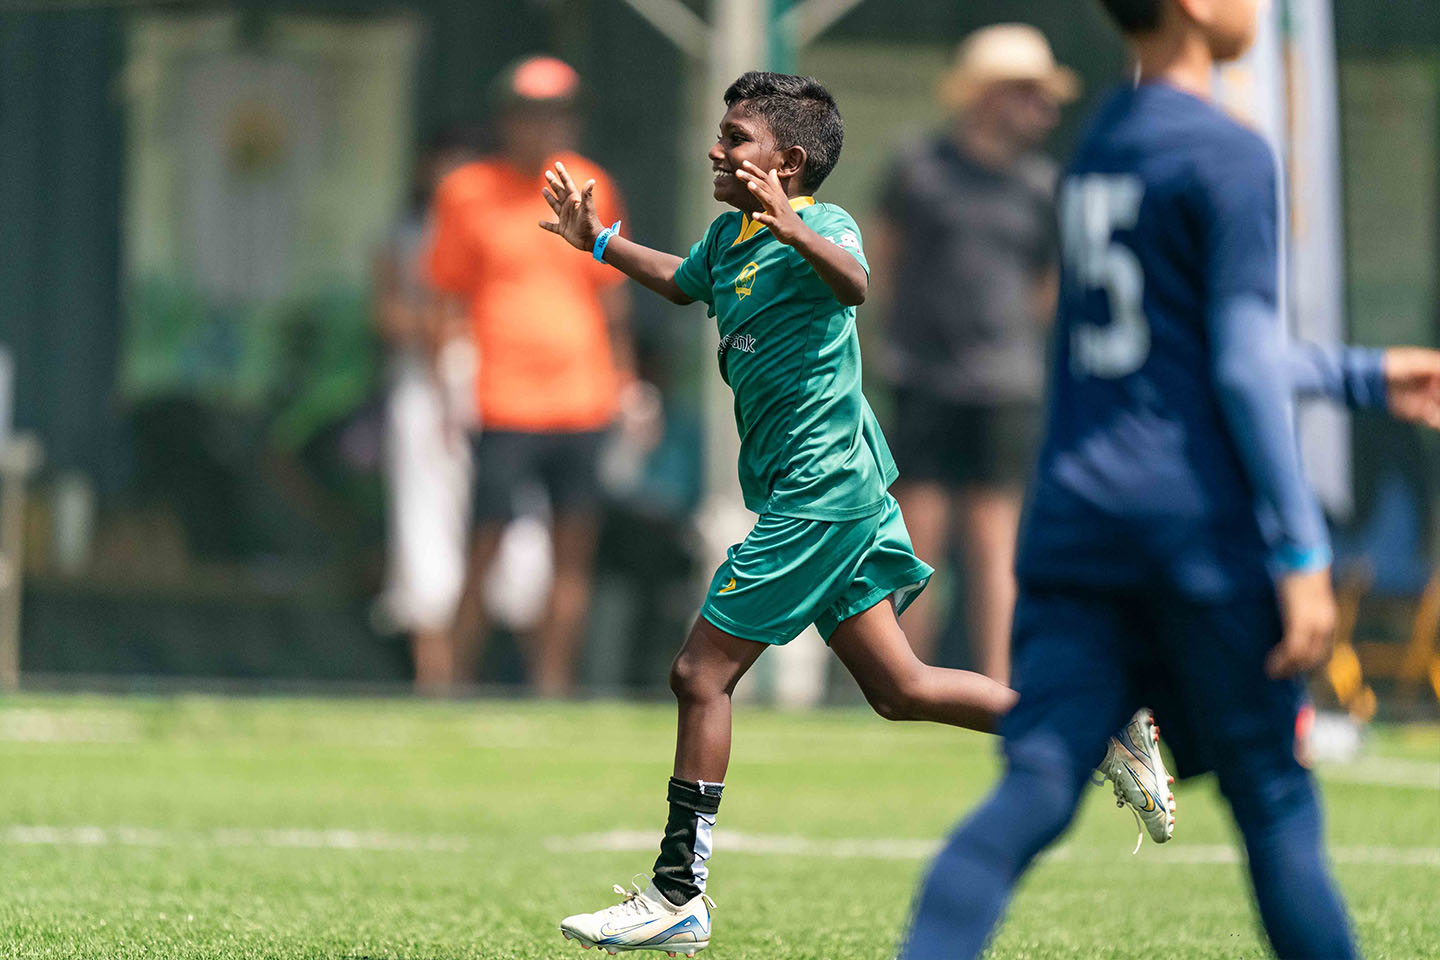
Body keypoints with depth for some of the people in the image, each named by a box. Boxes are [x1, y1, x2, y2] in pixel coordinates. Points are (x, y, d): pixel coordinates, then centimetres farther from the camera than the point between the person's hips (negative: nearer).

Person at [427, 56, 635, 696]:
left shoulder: (591, 190, 11)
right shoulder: (468, 193, 1)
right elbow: (447, 298, 3)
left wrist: (624, 381, 16)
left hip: (581, 401, 4)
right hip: (501, 405, -4)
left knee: (574, 551, 0)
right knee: (485, 550, -6)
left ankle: (552, 684, 4)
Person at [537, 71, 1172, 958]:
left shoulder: (819, 224, -14)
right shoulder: (727, 236, 12)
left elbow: (854, 284, -38)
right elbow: (684, 282, 35)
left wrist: (790, 226, -54)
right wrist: (599, 241, 29)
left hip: (819, 493, -9)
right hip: (837, 490, 9)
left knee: (702, 675, -7)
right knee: (899, 688, 11)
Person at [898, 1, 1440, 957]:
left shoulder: (1097, 146, 18)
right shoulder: (1228, 156, -8)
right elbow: (1243, 365, -14)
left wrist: (1363, 374, 37)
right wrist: (1302, 551, -13)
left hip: (1076, 520, 6)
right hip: (1200, 525, -6)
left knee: (1033, 792, -5)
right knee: (1275, 801, 6)